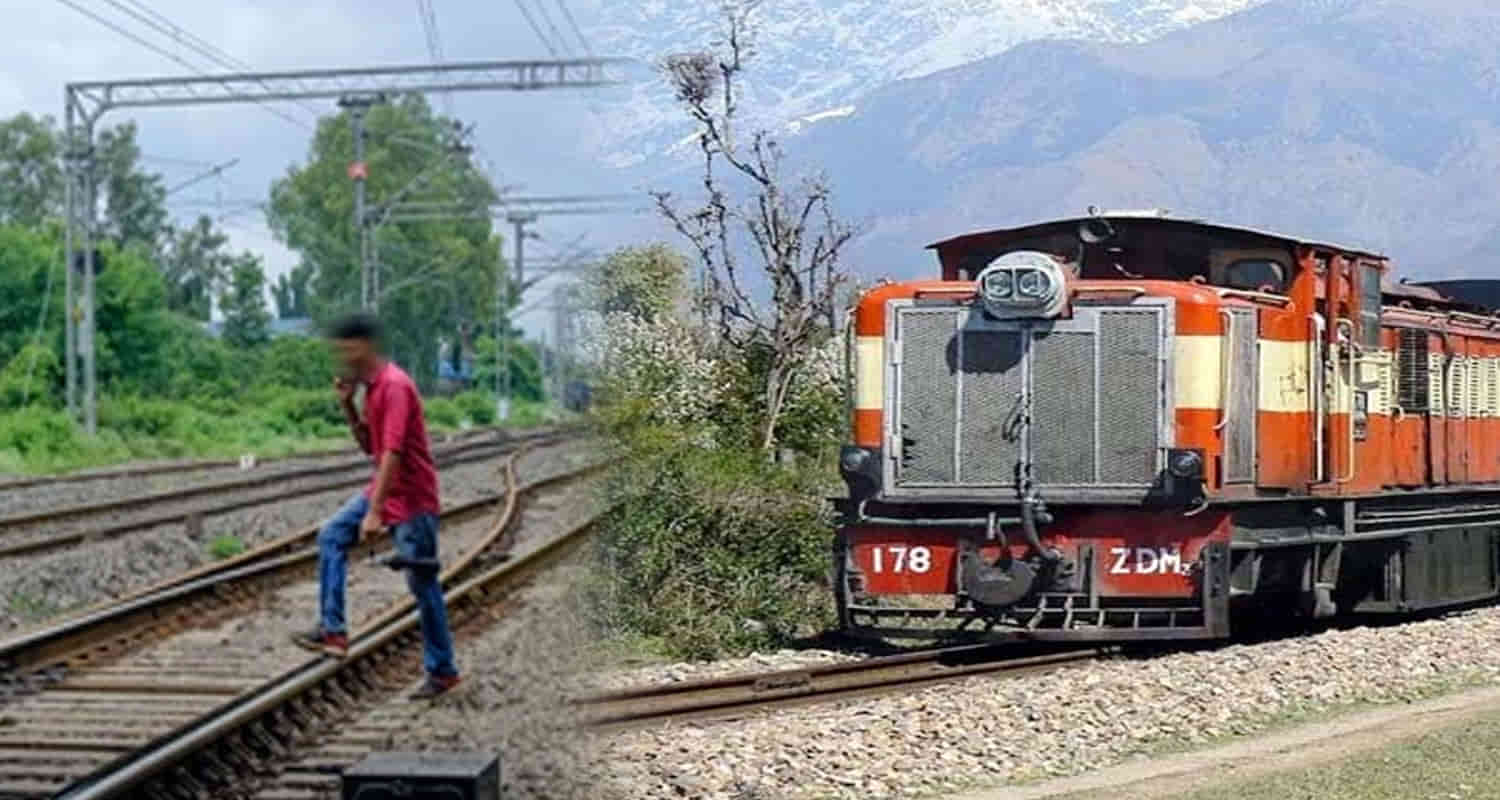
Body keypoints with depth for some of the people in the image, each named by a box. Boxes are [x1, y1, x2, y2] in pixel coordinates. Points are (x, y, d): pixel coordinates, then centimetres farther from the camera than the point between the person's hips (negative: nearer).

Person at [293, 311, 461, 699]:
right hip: (383, 489, 9)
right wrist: (347, 406, 1)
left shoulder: (394, 386, -21)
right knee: (332, 535, 4)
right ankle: (332, 630, 3)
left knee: (422, 583, -3)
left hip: (412, 499, -9)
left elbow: (393, 452, -27)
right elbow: (369, 446, 16)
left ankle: (442, 671, 4)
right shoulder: (370, 386, 9)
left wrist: (374, 513, -30)